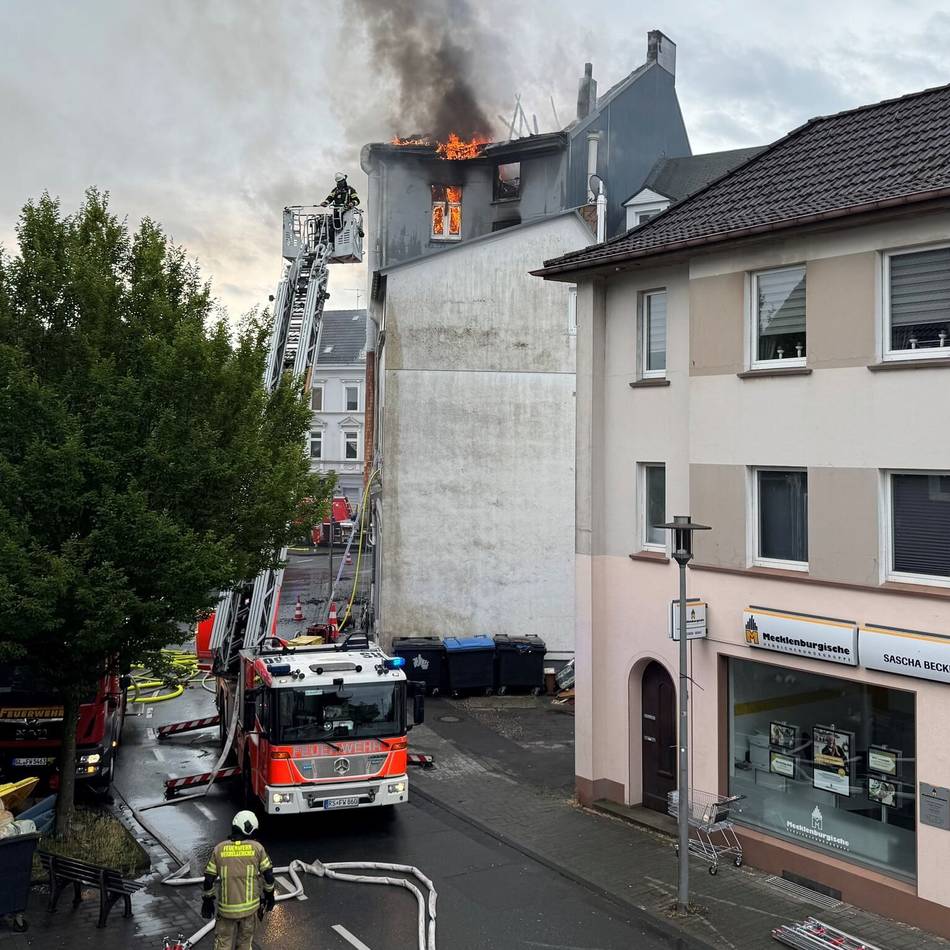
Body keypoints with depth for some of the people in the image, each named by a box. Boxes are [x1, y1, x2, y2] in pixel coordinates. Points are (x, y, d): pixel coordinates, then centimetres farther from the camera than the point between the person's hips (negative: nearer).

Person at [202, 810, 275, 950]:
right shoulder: (257, 848, -6)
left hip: (226, 908, 0)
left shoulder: (219, 849, -4)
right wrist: (269, 895, 15)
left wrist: (207, 900, 13)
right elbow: (268, 875, -1)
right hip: (250, 906, 0)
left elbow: (209, 879, -1)